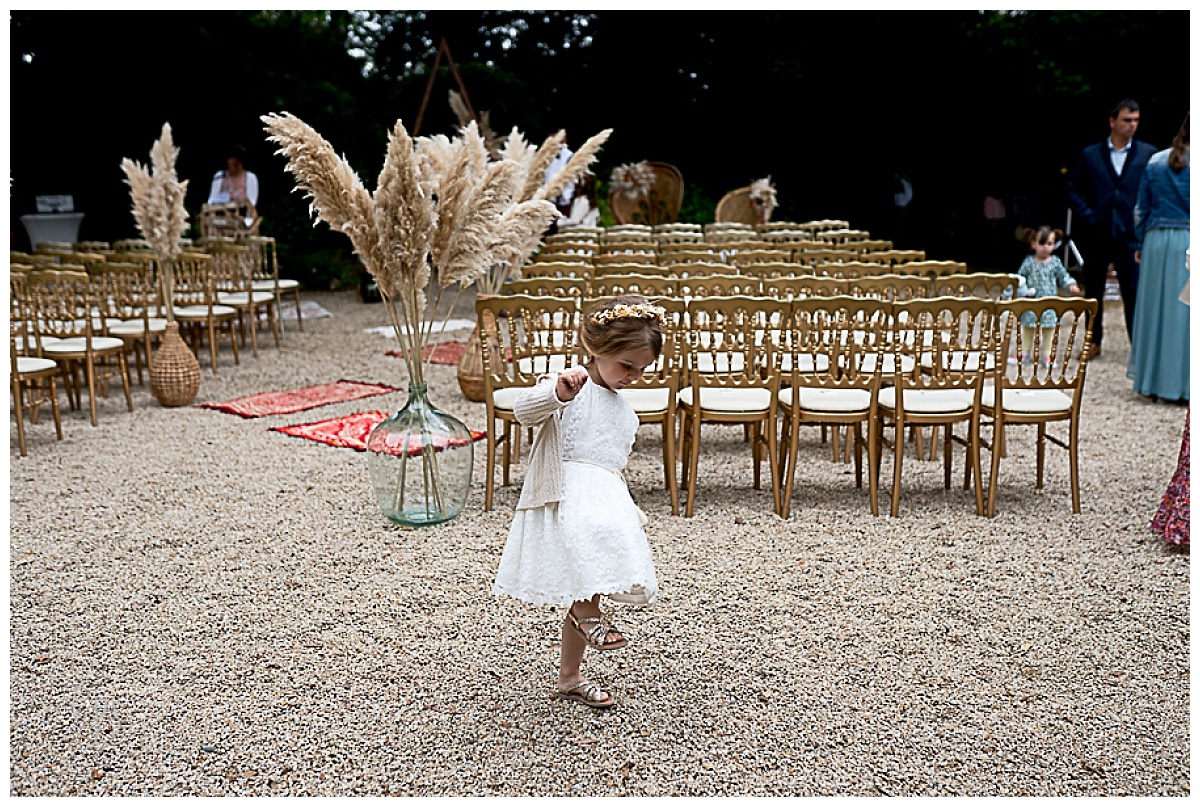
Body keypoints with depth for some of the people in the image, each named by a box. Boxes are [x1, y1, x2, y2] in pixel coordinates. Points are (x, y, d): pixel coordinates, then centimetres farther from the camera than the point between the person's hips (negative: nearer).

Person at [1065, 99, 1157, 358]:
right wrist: (1088, 216, -5)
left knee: (1135, 294, -3)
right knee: (1093, 293, 10)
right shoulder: (1090, 154, 6)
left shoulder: (1148, 153, 4)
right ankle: (1094, 342, 22)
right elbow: (1074, 191, 7)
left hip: (1130, 236, -1)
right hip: (1096, 236, 1)